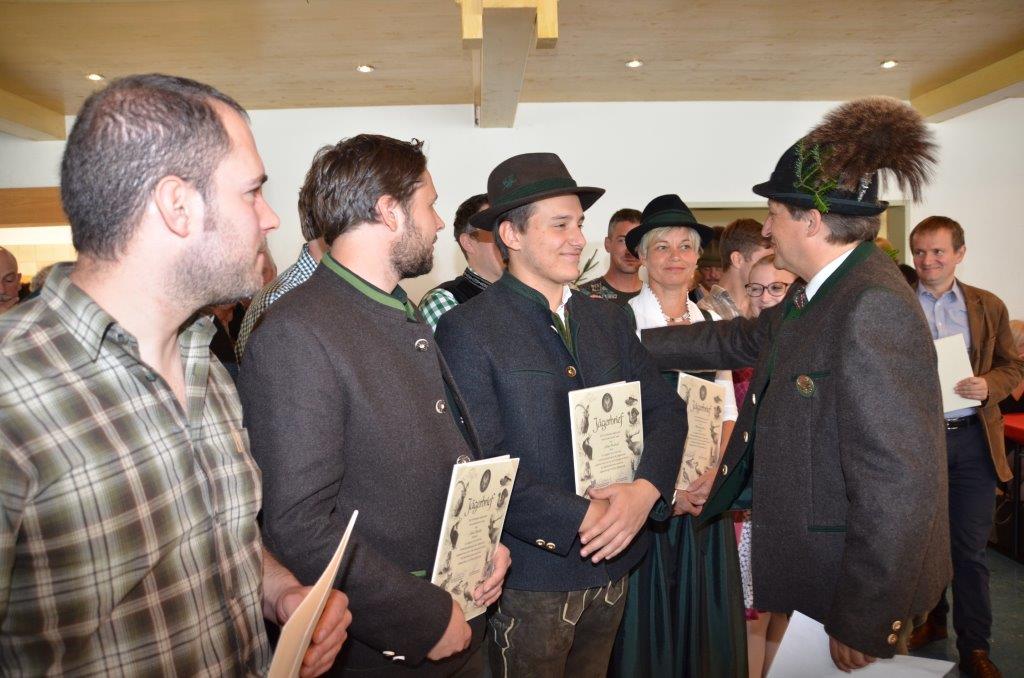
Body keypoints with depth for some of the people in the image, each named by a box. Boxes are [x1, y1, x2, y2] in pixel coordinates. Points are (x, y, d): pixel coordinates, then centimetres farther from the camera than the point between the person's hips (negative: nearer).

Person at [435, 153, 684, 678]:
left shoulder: (609, 320, 6)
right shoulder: (467, 330, -14)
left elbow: (664, 410, 3)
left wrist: (645, 490, -14)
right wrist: (582, 517, -19)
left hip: (613, 562, 6)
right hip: (532, 573, -5)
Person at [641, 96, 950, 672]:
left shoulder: (872, 307, -27)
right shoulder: (819, 292, 3)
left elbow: (897, 485, -29)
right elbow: (738, 340, 18)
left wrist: (862, 624, -21)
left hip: (861, 582, -9)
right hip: (809, 564, 9)